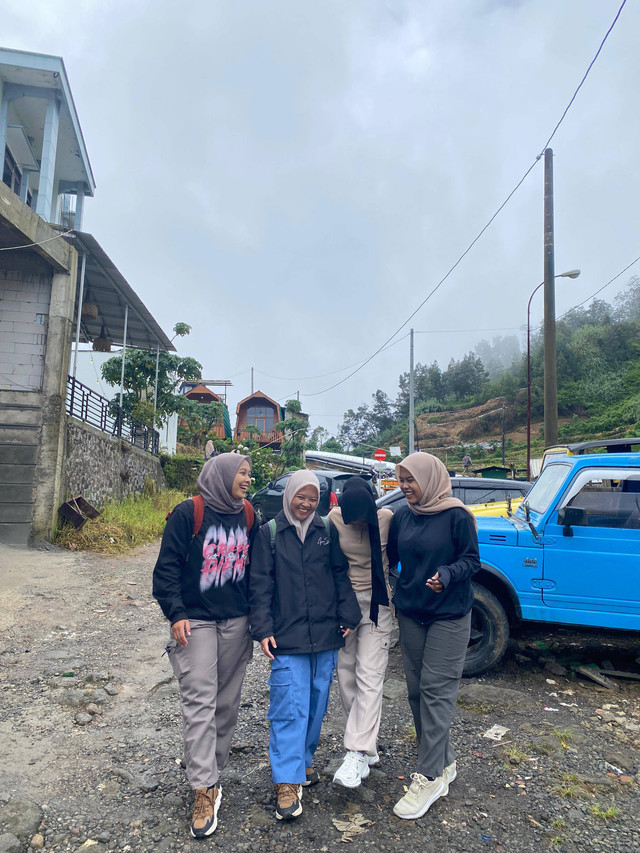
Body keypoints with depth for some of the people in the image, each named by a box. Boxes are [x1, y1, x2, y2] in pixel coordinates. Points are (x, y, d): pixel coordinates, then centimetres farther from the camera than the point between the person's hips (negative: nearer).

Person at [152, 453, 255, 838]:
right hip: (196, 621, -5)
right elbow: (167, 566, -8)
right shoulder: (189, 513, -11)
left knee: (227, 701, 11)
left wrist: (253, 612, 13)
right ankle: (205, 790, 5)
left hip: (236, 621, 5)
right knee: (200, 701, -4)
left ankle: (213, 772, 29)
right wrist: (176, 614, -13)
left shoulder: (248, 515, 5)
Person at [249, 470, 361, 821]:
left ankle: (304, 759, 34)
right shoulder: (269, 533, -1)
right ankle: (287, 782, 5)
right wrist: (263, 629, -7)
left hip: (326, 634, 3)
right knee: (290, 706, -5)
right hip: (287, 636, -3)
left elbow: (341, 575, 8)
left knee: (316, 701, 14)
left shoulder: (327, 530, 5)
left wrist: (348, 617, 2)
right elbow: (260, 585, -1)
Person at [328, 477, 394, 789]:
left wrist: (392, 590, -1)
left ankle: (357, 755, -4)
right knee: (347, 676, 8)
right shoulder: (335, 518, -8)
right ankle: (367, 746, 24)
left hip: (376, 603, -2)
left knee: (369, 677, -8)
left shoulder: (387, 518, -12)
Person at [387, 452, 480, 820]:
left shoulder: (456, 515, -12)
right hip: (410, 612, 6)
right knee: (417, 689, 11)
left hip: (449, 615, -6)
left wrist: (447, 575, -26)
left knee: (436, 691, -4)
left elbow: (471, 559, -9)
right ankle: (445, 761, 29)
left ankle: (429, 778, 7)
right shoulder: (402, 516, 4)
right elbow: (390, 556, 11)